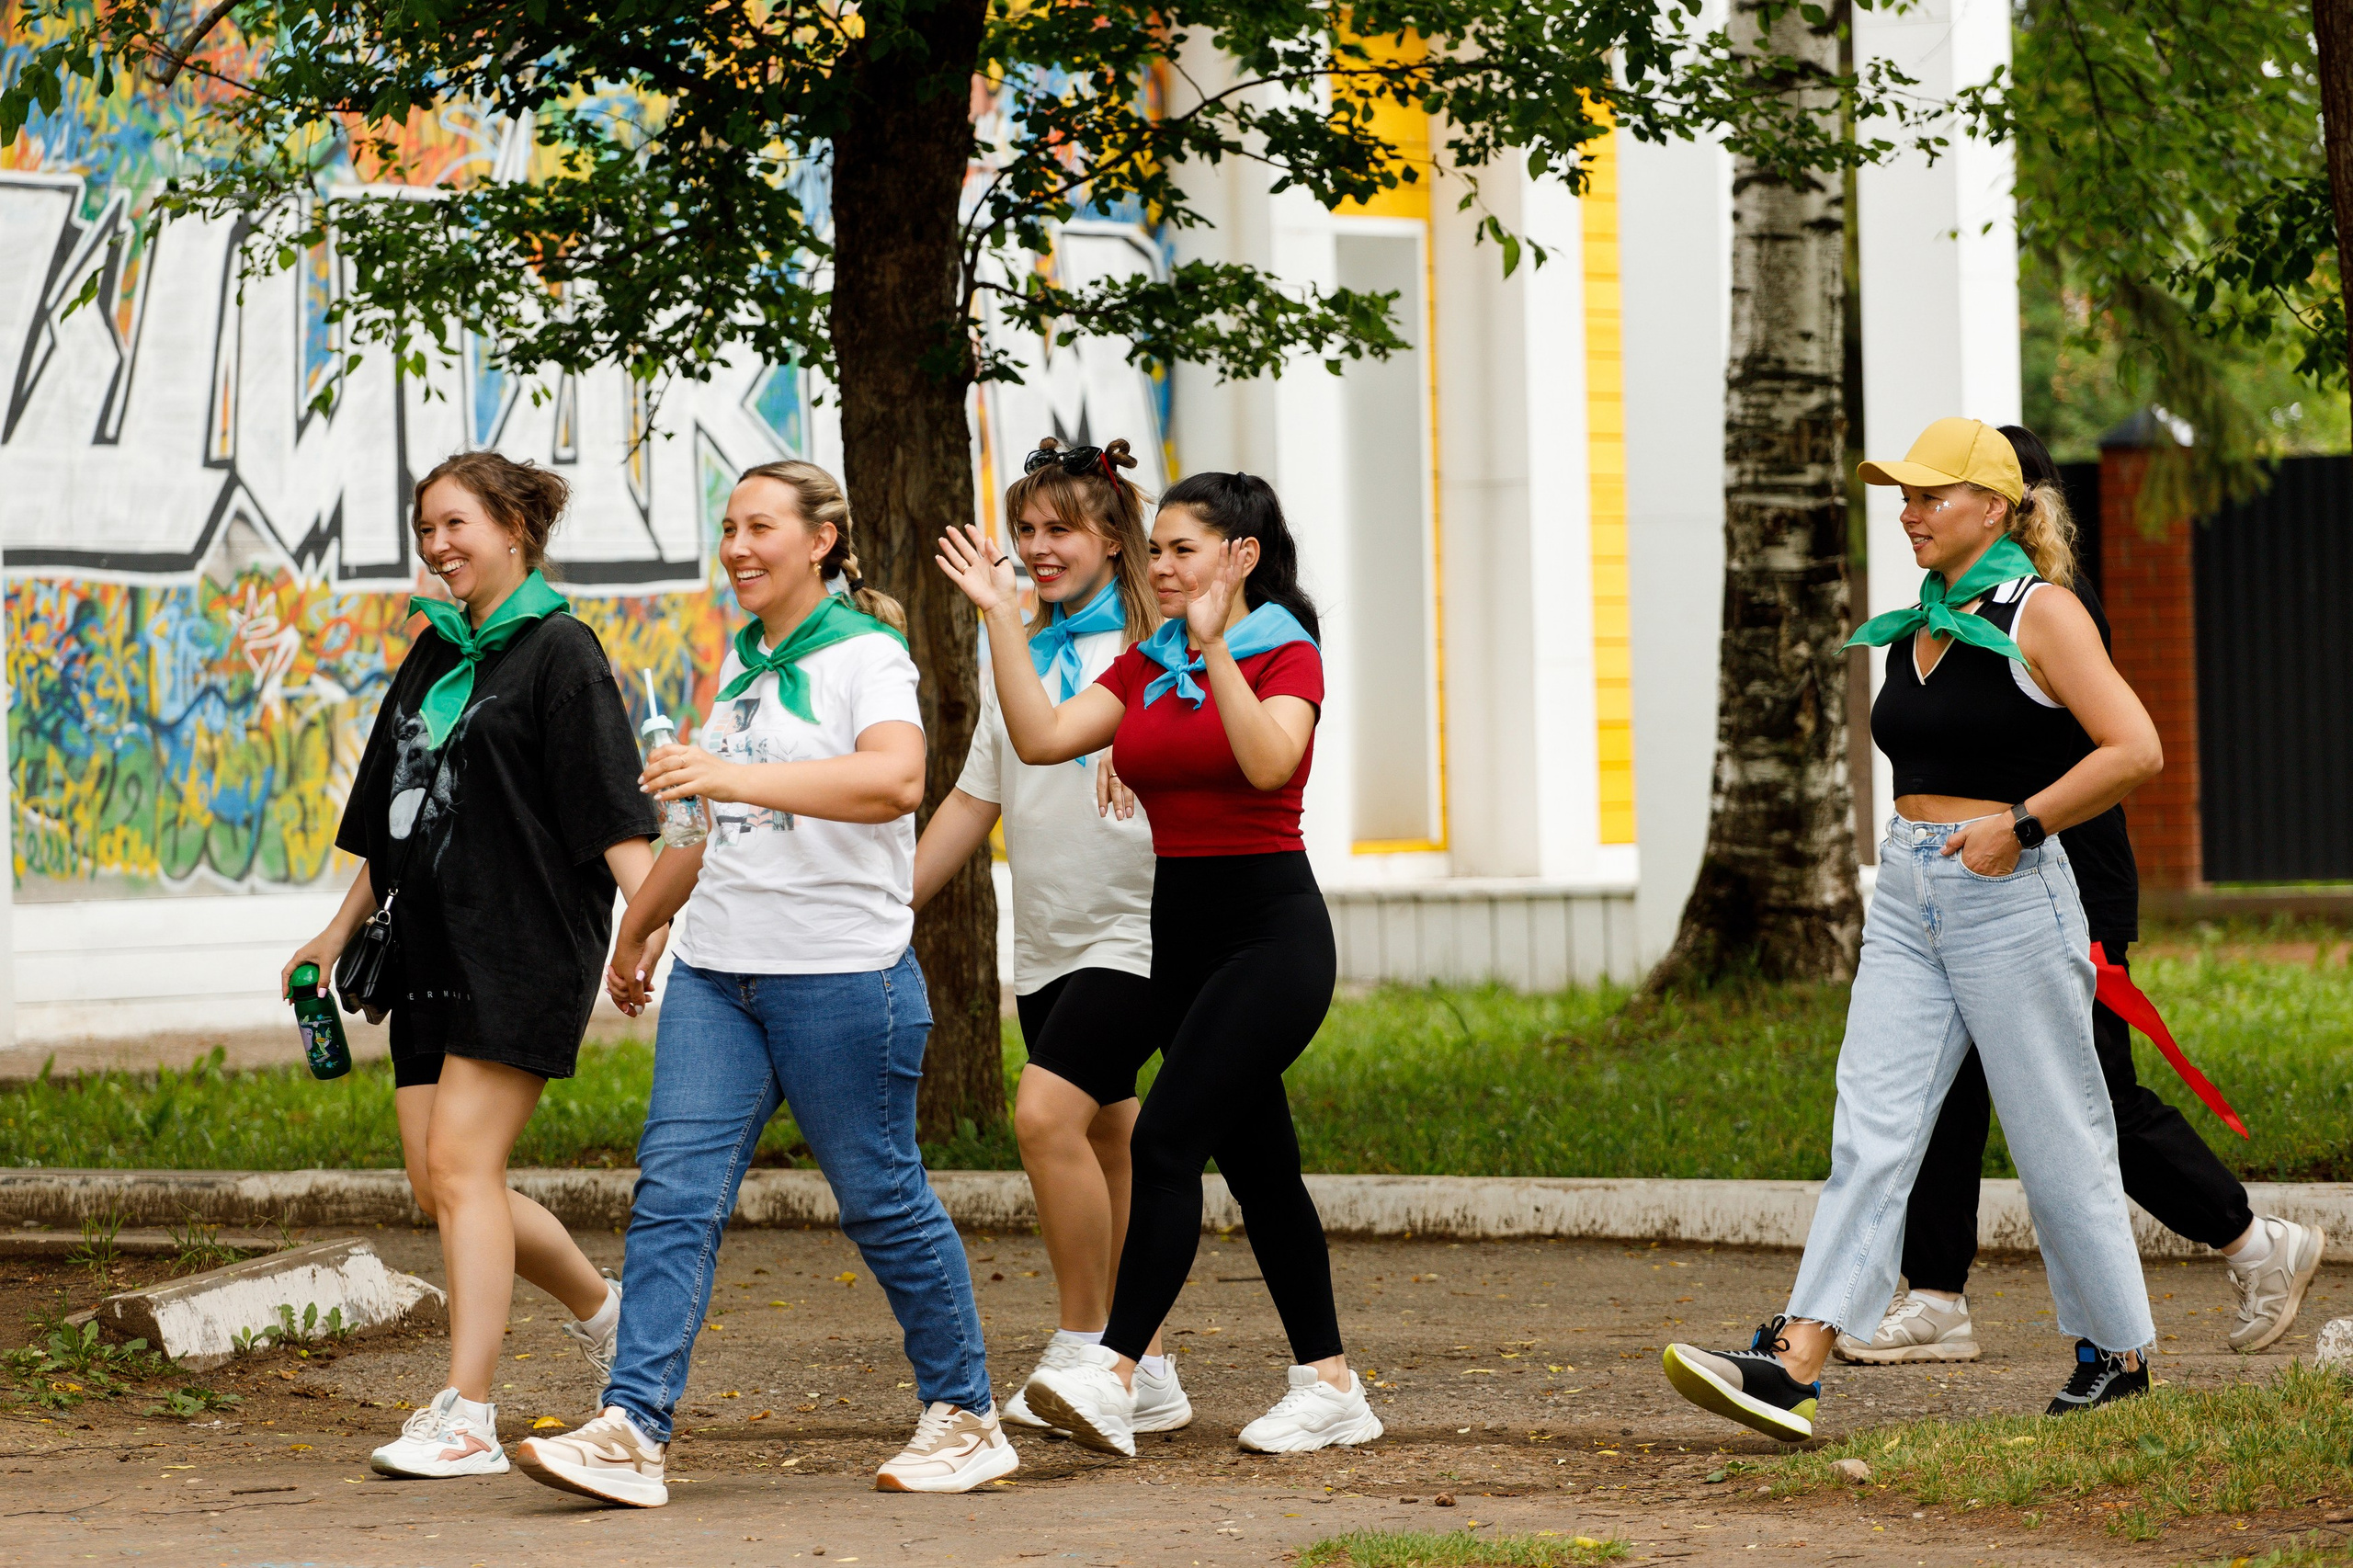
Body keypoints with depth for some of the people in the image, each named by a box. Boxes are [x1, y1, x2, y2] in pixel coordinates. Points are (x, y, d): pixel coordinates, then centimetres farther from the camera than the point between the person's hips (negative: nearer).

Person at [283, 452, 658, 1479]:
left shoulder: (556, 651, -6)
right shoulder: (434, 652, 17)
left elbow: (612, 811, -13)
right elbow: (391, 817, 26)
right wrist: (342, 929, 27)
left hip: (525, 948, -8)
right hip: (434, 948, 8)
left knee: (461, 1163, -14)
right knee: (435, 1182, 6)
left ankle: (466, 1420, -14)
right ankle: (603, 1307, 27)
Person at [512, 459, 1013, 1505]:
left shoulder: (866, 655, -8)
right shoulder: (741, 662, 16)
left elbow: (895, 780, -28)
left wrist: (735, 776, -37)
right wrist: (637, 925, 36)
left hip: (842, 974, -7)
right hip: (717, 968, 7)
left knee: (881, 1200, 2)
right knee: (674, 1193, -6)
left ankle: (965, 1415, 18)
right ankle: (631, 1433, -13)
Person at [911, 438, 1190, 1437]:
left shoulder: (1156, 648, -5)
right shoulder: (1019, 654, 15)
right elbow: (975, 801, 20)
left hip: (1131, 932, -7)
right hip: (1044, 944, 7)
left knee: (1047, 1114, -20)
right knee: (1105, 1148, 8)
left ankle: (1082, 1347, -12)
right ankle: (1146, 1375, 13)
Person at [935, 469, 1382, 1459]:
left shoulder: (1288, 656, -7)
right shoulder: (1145, 667, 12)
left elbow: (1269, 763, -26)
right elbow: (1042, 738, 0)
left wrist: (1214, 649, -33)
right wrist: (1001, 617, -5)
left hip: (1272, 929, -7)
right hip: (1181, 930, 7)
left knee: (1165, 1140, -18)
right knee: (1255, 1163, 9)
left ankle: (1114, 1373, -26)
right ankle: (1329, 1385, 15)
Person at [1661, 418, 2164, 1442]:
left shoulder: (2039, 615, -8)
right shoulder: (1916, 627, 14)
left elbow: (2135, 750, -15)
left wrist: (2019, 825, -15)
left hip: (2009, 899, -7)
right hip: (1907, 899, 7)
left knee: (2058, 1137, 2)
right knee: (1870, 1130, -4)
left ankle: (2118, 1352, 18)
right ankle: (1795, 1364, -14)